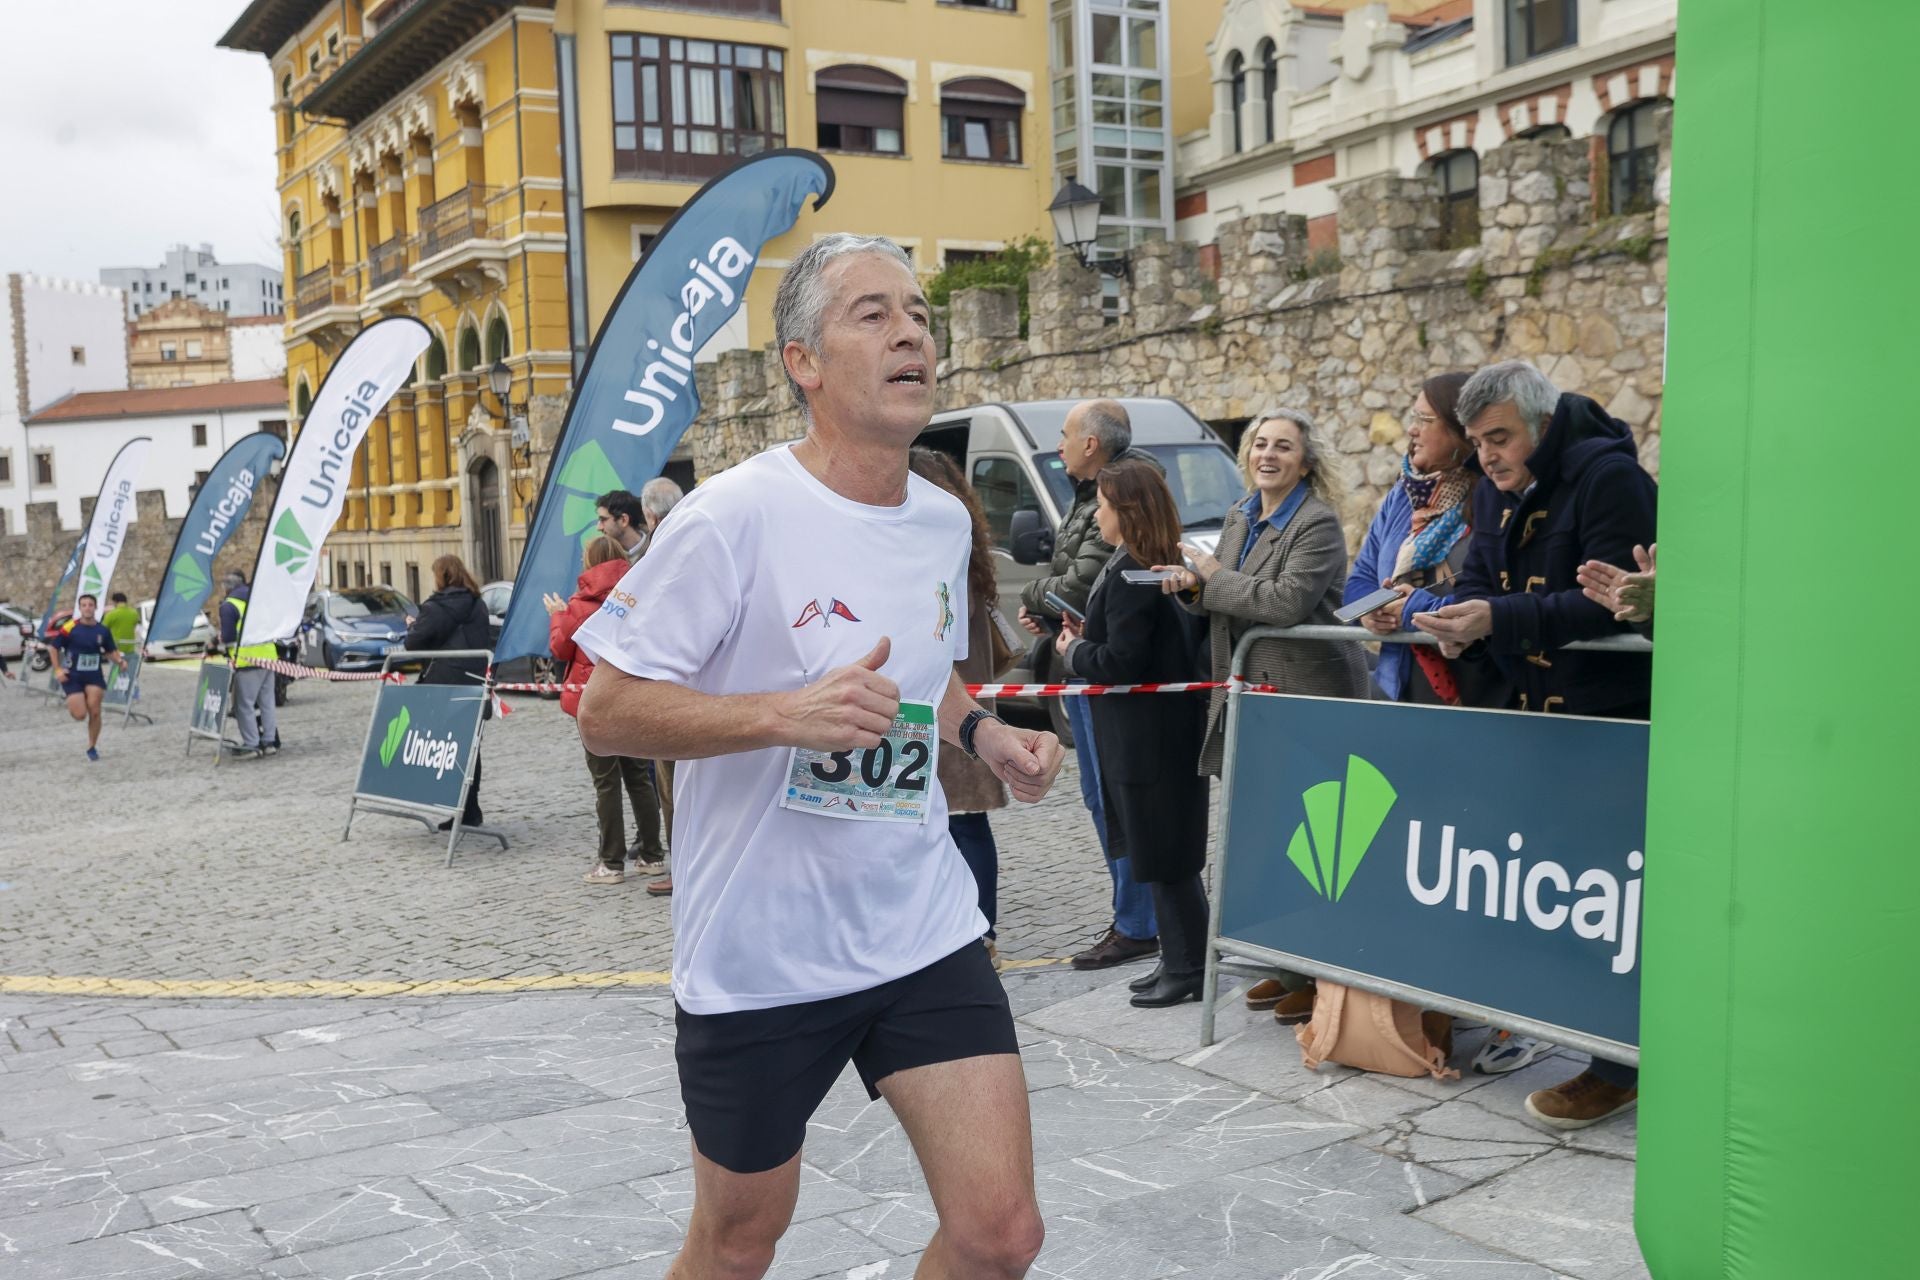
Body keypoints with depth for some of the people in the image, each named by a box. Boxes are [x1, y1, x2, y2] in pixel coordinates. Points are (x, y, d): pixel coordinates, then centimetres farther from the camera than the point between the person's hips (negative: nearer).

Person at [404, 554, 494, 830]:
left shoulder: (435, 608, -8)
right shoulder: (478, 605, 13)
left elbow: (415, 642, -8)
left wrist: (412, 626, 10)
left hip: (444, 685, -6)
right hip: (475, 684, 6)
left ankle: (456, 812, -4)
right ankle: (471, 811, 16)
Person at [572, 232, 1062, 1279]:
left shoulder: (944, 522, 5)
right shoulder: (735, 515, -15)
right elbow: (605, 712, -15)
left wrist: (982, 734, 2)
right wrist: (787, 713, -28)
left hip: (925, 931, 5)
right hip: (755, 957, -4)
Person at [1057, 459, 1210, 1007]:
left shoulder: (1130, 572, -20)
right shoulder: (1166, 565, 11)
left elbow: (1122, 661, -23)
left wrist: (1073, 652, -6)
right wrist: (1091, 637, 11)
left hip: (1147, 736, -10)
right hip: (1167, 729, 10)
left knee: (1164, 858, -1)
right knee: (1165, 856, 16)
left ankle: (1189, 968, 8)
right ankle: (1178, 961, 25)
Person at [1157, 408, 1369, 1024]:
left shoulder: (1317, 523, -10)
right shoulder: (1238, 519, 15)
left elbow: (1288, 602, -23)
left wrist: (1212, 576, -12)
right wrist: (1192, 588, 2)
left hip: (1306, 697, -8)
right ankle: (1288, 965, 23)